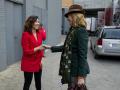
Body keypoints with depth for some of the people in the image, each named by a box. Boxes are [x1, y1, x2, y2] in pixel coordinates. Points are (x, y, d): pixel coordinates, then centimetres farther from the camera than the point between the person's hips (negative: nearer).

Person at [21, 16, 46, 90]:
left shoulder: (39, 33, 3)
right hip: (29, 64, -5)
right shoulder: (26, 34, -15)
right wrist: (38, 48, -21)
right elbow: (26, 51, -18)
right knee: (27, 83, 6)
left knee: (38, 82, 17)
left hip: (38, 63, 6)